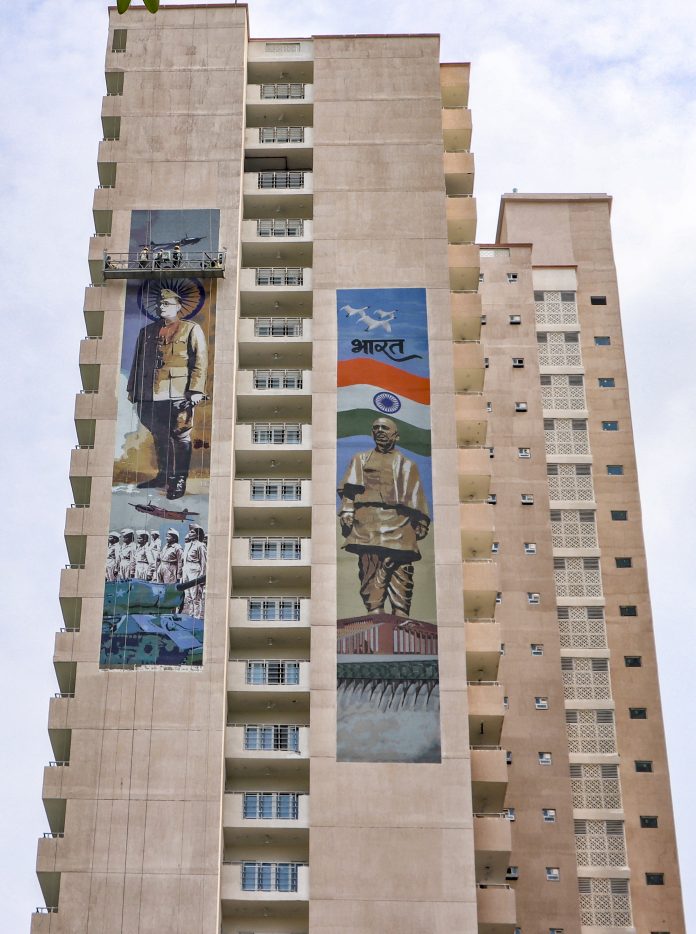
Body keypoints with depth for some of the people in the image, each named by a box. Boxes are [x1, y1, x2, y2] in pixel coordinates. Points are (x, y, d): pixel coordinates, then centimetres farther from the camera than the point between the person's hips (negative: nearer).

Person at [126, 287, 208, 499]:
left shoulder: (192, 330, 4)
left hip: (178, 395, -5)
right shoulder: (148, 331, 18)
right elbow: (137, 362, 20)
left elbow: (200, 362, -3)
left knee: (180, 437, -2)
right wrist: (133, 388, 14)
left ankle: (179, 480, 4)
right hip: (150, 395, 5)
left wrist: (196, 391, -12)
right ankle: (164, 475, 24)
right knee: (159, 437, 12)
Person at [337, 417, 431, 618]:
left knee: (401, 571, -9)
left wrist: (421, 522, 8)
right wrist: (347, 511, -5)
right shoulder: (361, 459, 23)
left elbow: (416, 496, 18)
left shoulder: (406, 464, 24)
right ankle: (374, 612, -20)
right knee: (371, 567, -14)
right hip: (369, 519, -1)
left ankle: (401, 616, -11)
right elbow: (350, 488, 10)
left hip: (399, 522, 1)